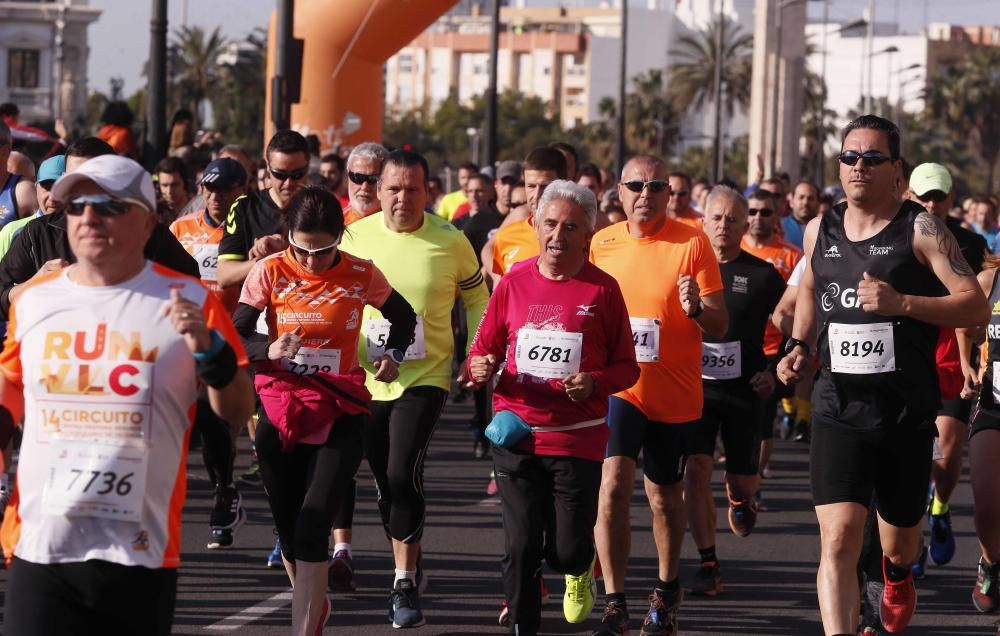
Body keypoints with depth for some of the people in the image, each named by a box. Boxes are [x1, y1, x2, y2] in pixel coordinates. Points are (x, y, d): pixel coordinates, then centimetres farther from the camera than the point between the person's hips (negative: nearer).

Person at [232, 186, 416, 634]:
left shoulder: (361, 275, -4)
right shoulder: (270, 272, -6)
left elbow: (403, 318, 14)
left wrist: (391, 355, -4)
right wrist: (269, 353, -26)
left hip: (341, 416, -2)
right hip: (281, 413, 2)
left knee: (311, 525, -17)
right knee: (289, 528, 11)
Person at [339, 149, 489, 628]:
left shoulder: (451, 243, -5)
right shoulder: (356, 238, -2)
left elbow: (477, 299, 10)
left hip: (425, 378, -3)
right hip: (367, 381, 3)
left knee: (403, 474, -18)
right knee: (385, 485, 11)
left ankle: (405, 584, -11)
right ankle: (406, 570, 30)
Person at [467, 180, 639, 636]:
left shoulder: (602, 289, -1)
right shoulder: (515, 282, 4)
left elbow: (627, 368, 3)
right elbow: (484, 350, 12)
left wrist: (593, 382, -16)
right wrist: (481, 368, -11)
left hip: (578, 439, -2)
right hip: (517, 435, 2)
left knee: (567, 550, 1)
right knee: (520, 549, -2)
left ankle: (581, 570, 37)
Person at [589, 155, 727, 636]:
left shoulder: (693, 243, -7)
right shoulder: (602, 244, 2)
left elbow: (720, 326, -8)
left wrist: (697, 309, -28)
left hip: (675, 394, -1)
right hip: (618, 387, 1)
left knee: (665, 497, 13)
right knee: (612, 484, -16)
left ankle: (666, 590, 35)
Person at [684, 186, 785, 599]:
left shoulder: (762, 276, -2)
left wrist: (775, 373, -6)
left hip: (744, 390, 0)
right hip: (695, 385, 0)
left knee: (743, 481, 6)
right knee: (696, 468, -13)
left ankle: (741, 498, 46)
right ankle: (708, 565, -6)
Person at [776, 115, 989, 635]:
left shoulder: (920, 230, -7)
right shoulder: (819, 231, 7)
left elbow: (977, 307, -13)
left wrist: (902, 303, -25)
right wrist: (799, 346, 10)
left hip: (906, 413, -2)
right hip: (838, 410, 2)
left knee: (899, 541, 17)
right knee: (838, 538, -18)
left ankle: (898, 575, 54)